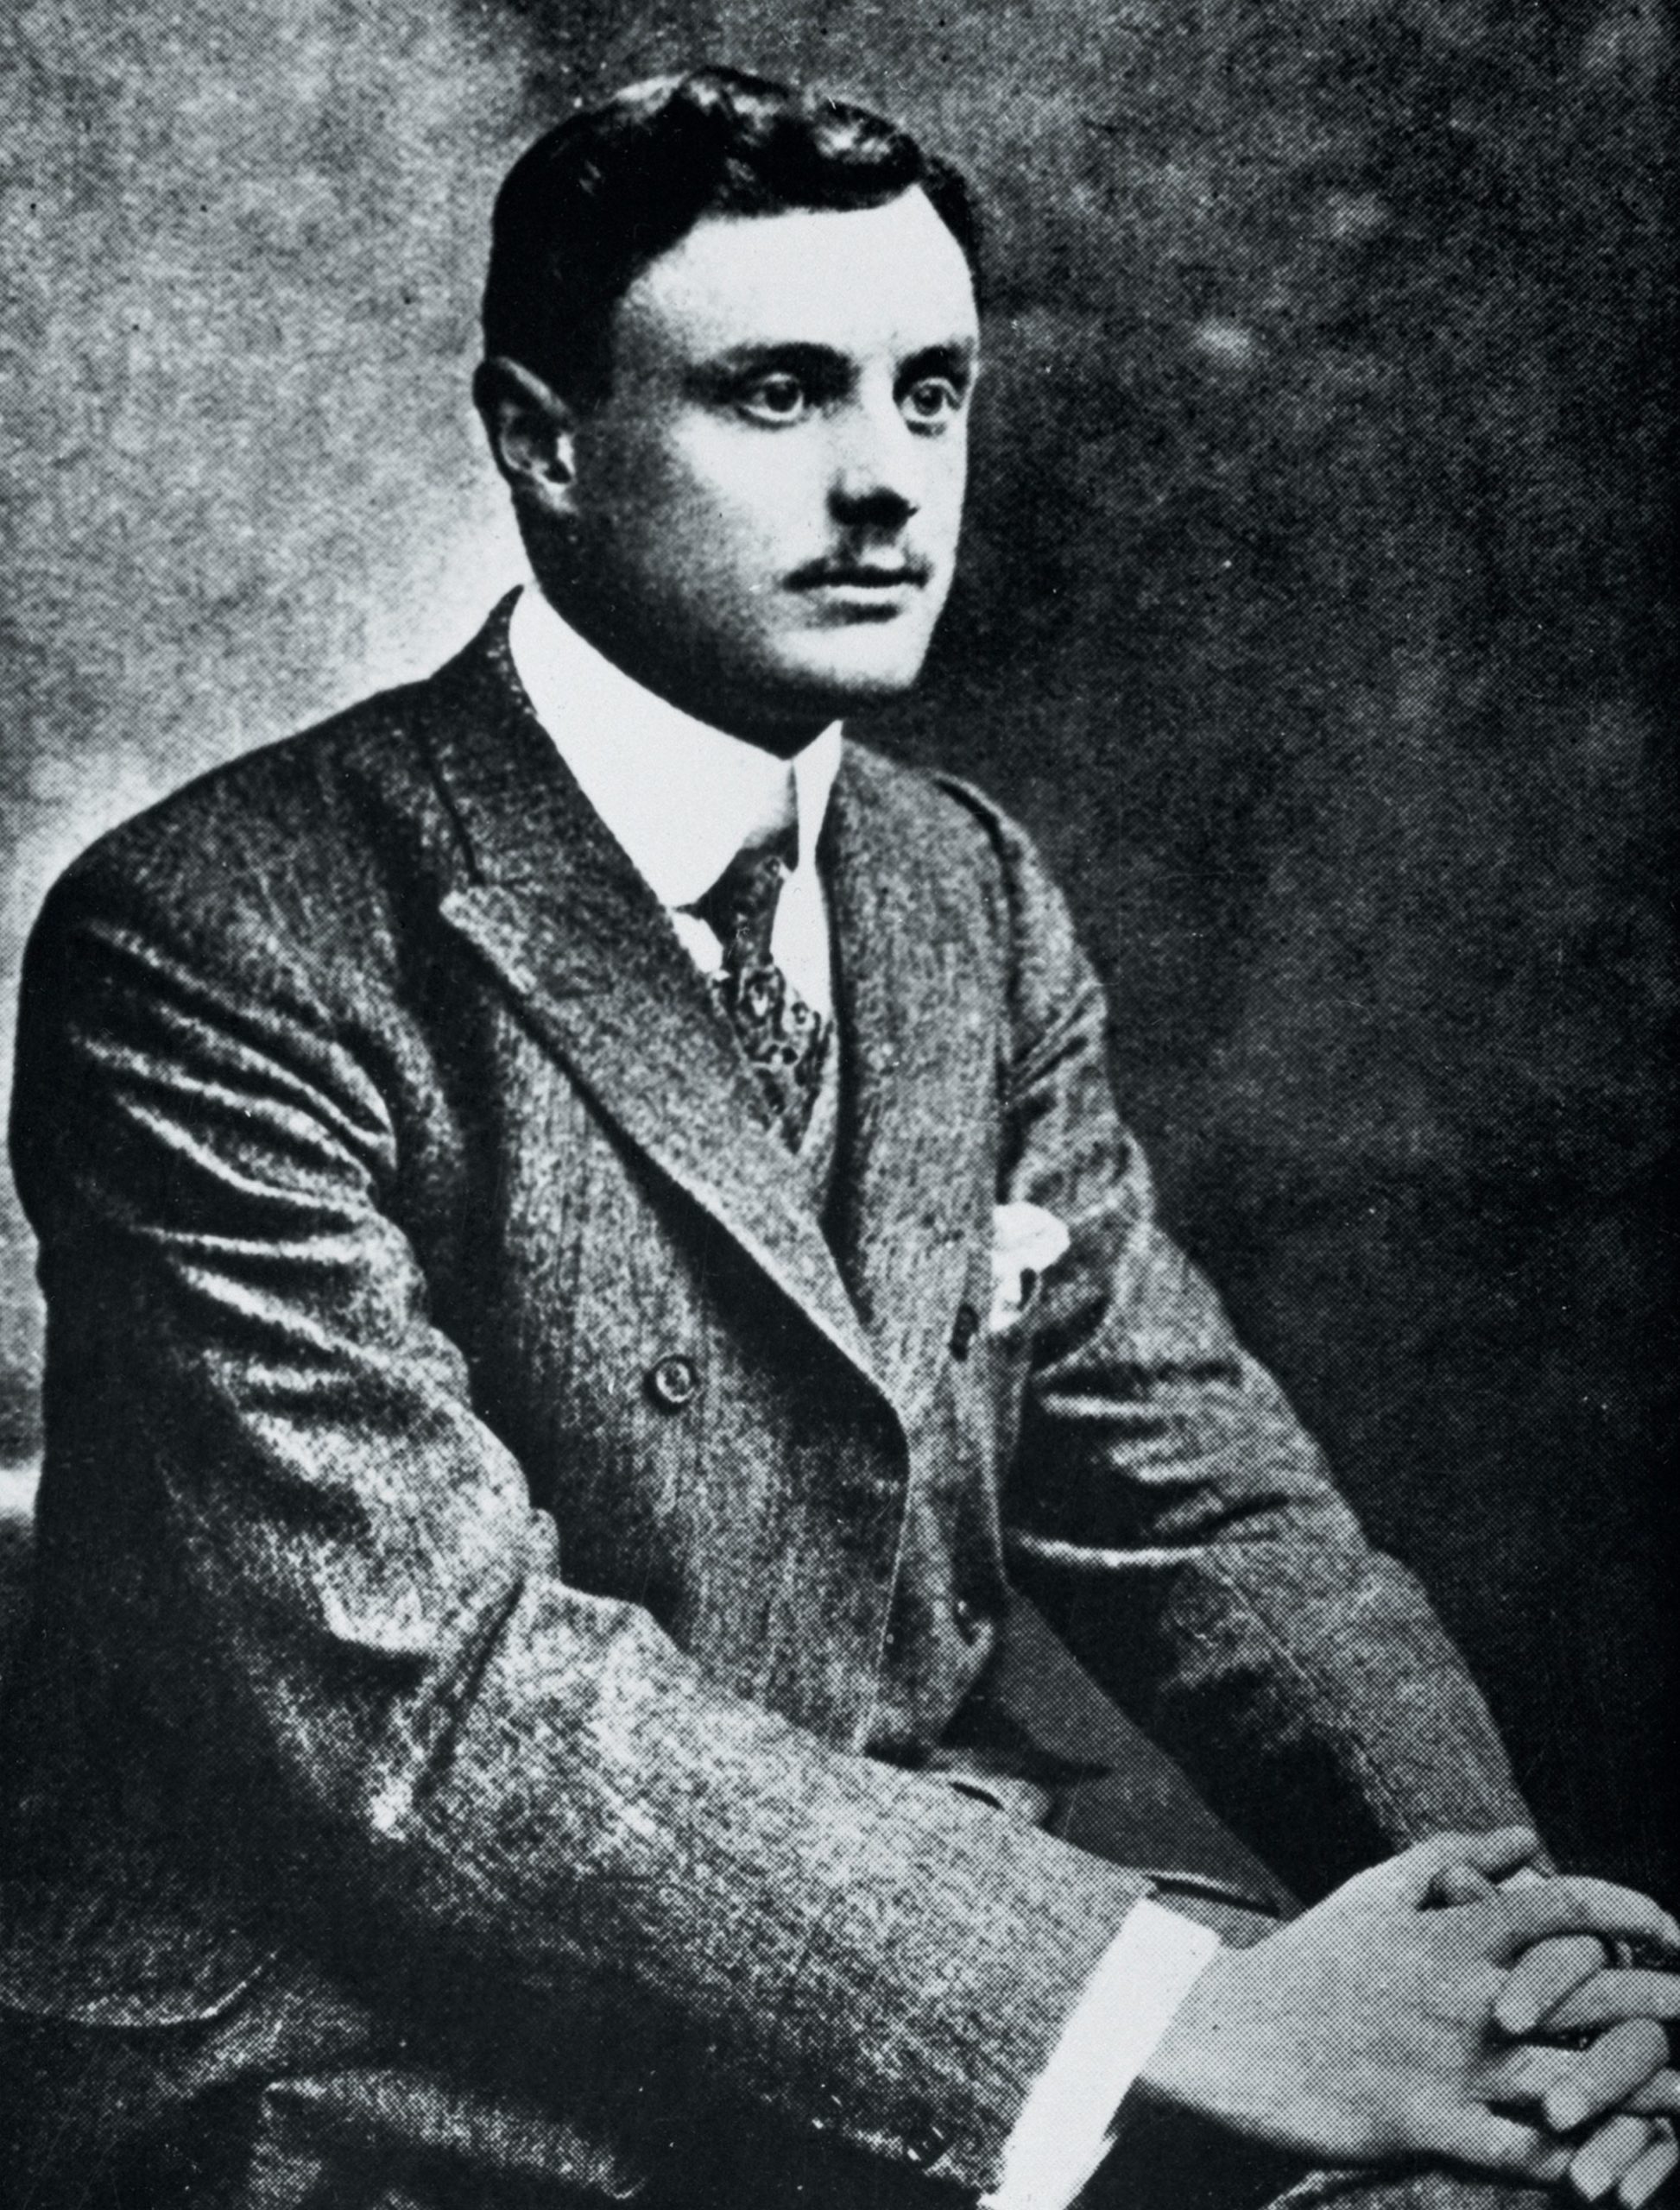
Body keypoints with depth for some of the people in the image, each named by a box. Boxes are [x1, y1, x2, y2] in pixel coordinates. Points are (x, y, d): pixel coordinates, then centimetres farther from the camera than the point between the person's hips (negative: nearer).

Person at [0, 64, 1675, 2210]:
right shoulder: (216, 943, -16)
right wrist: (1186, 2021, -25)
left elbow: (1179, 1468, 6)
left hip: (905, 1925, 6)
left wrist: (1477, 1880, -12)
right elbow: (437, 1693, -22)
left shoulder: (975, 901, 6)